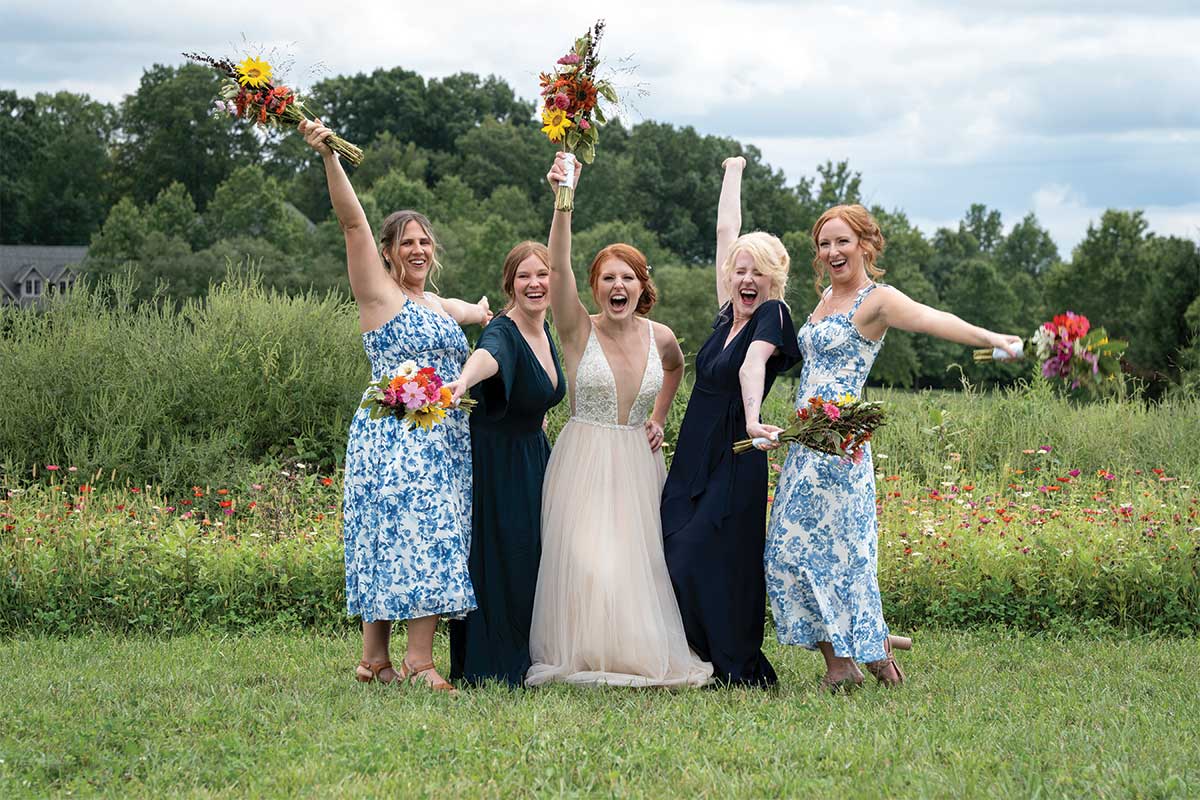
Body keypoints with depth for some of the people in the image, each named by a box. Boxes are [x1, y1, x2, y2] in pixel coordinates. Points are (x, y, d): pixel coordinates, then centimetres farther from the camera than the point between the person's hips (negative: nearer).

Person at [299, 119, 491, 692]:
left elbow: (489, 315, 43)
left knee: (433, 540, 1)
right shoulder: (378, 292, 0)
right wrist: (328, 156, -22)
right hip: (393, 436, -7)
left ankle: (418, 658, 1)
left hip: (445, 443, 7)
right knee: (396, 535, -12)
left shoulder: (441, 306, 21)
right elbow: (352, 221, -13)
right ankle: (375, 658, -10)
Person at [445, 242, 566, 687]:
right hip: (495, 463, -8)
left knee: (532, 560, 11)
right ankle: (488, 668, 4)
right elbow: (487, 356, -50)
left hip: (533, 460, 8)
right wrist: (464, 381, -69)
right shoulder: (503, 333, -23)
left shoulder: (545, 330, 3)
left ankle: (528, 660, 21)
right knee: (498, 564, -6)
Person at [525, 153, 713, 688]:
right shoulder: (579, 331, -7)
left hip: (638, 463, 3)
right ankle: (583, 658, -1)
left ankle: (638, 657, 16)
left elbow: (675, 368, 28)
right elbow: (558, 268, -23)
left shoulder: (660, 337, 3)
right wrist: (564, 202, -34)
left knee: (637, 561, 3)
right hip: (584, 462, -3)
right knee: (586, 562, -13)